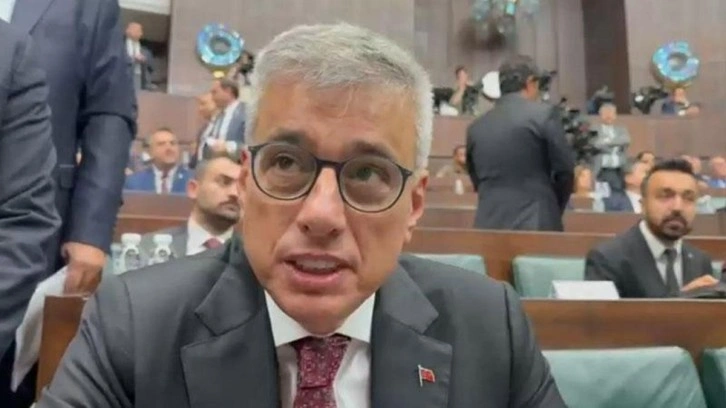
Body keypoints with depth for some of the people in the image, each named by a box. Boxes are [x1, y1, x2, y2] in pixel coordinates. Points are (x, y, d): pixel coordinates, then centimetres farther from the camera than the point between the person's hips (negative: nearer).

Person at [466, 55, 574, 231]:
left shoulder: (476, 127, 9)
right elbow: (565, 170, 0)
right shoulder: (544, 113, -2)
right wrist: (554, 211, 16)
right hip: (536, 223, -4)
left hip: (488, 224, 4)